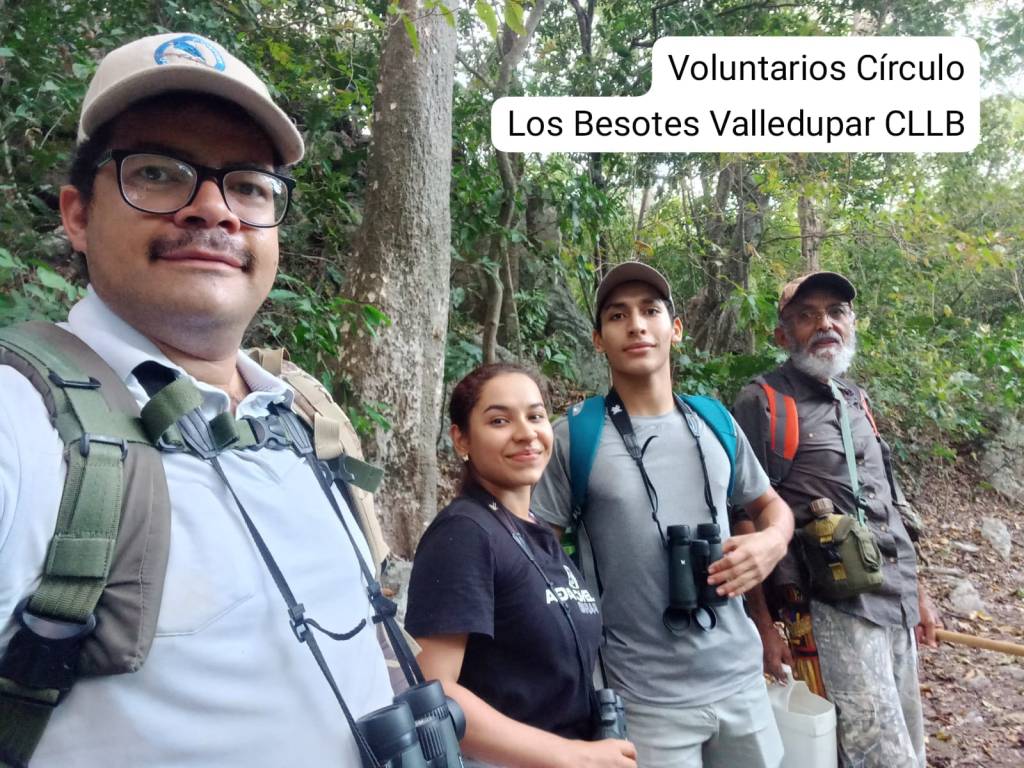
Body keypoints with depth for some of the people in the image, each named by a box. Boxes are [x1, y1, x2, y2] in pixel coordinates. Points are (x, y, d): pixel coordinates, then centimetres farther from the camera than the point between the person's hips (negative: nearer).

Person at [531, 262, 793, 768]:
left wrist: (772, 541, -6)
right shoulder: (575, 437, -10)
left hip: (740, 678, 4)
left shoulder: (716, 423, 1)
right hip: (646, 698, -4)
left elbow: (770, 505, 16)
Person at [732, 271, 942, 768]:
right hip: (835, 609, -8)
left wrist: (917, 592, 19)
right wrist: (764, 621, -14)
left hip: (896, 604, 8)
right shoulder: (762, 404, -10)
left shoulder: (856, 401, 13)